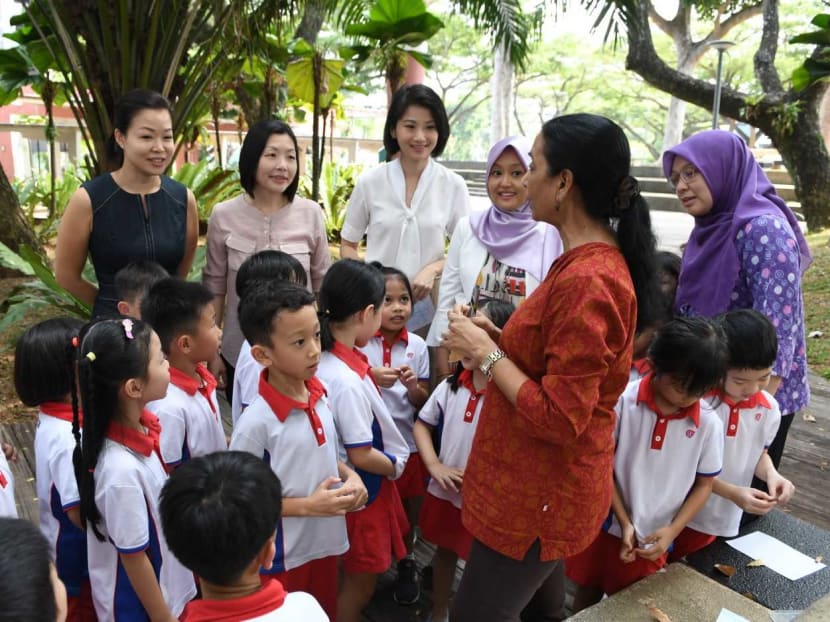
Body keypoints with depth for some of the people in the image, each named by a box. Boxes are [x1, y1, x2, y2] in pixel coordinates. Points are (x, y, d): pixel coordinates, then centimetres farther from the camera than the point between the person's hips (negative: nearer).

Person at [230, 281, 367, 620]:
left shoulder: (321, 394, -7)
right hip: (280, 557, -6)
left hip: (325, 542, 6)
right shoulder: (256, 423, -26)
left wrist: (349, 476, -8)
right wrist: (307, 505, -22)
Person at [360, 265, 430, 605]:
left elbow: (422, 402, 3)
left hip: (406, 442, 2)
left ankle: (406, 563, 45)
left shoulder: (417, 345, -3)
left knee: (407, 511, 18)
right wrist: (370, 377, -24)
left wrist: (413, 386, -18)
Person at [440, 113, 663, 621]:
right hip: (544, 484, 10)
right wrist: (494, 341, 1)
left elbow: (559, 419, -27)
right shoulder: (598, 260, 4)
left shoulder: (586, 281, -28)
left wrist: (485, 353, -19)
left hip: (541, 494, -9)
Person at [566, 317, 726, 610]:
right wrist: (624, 522, -11)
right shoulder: (623, 400, -19)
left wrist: (672, 531, -9)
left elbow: (704, 484, 0)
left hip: (653, 539, 1)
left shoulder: (709, 424, -13)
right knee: (588, 593, 19)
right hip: (606, 524, 0)